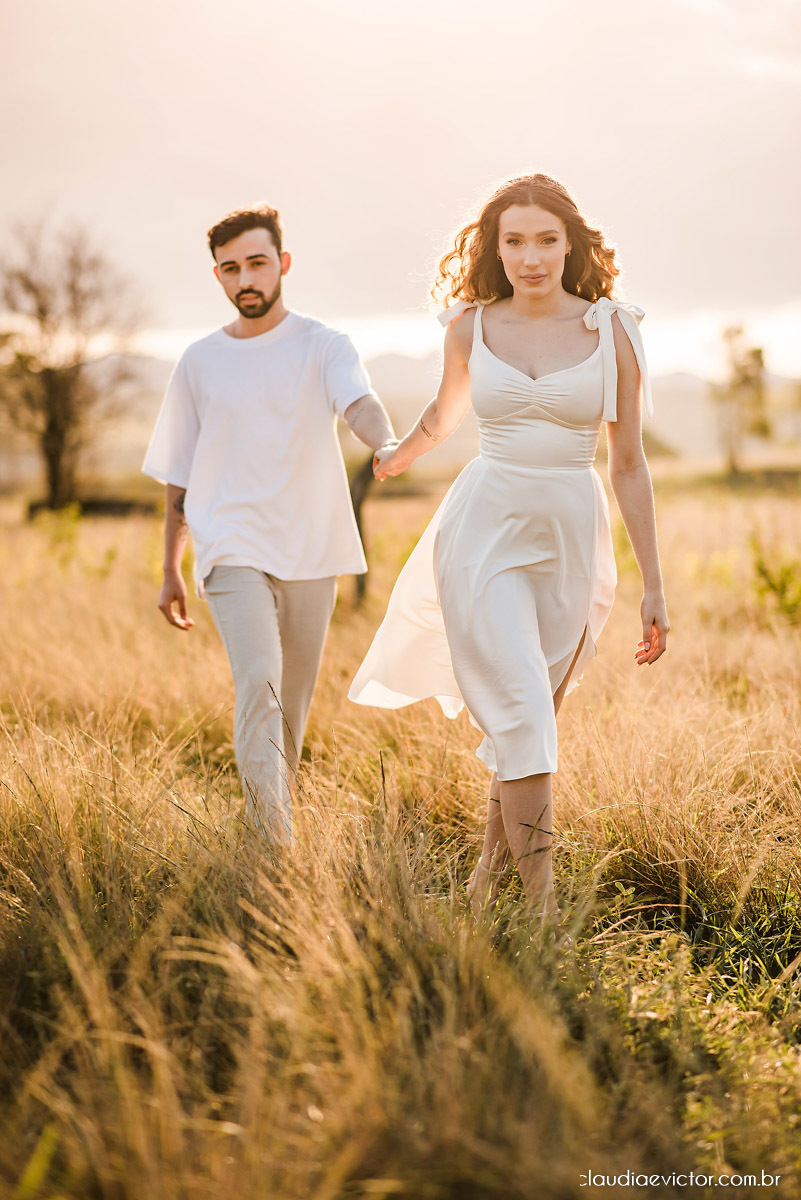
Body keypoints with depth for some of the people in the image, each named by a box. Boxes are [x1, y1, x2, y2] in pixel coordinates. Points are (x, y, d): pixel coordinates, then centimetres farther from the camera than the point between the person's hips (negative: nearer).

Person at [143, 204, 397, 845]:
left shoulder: (323, 346, 2)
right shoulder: (200, 362, 9)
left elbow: (359, 402, -20)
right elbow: (180, 477, 16)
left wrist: (387, 443, -43)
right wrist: (171, 570, 16)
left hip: (311, 553, 1)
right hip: (231, 549, -1)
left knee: (291, 707, 9)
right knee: (259, 681, -20)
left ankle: (275, 813, 29)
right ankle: (274, 846, -23)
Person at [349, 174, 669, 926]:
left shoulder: (611, 332, -2)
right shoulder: (472, 327, 1)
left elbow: (629, 466, 1)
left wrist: (653, 584, 0)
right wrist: (395, 460, 39)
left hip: (571, 536, 1)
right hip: (484, 531, -1)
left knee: (525, 721, 10)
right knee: (519, 710, -15)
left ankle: (489, 872, 31)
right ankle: (542, 902, -16)